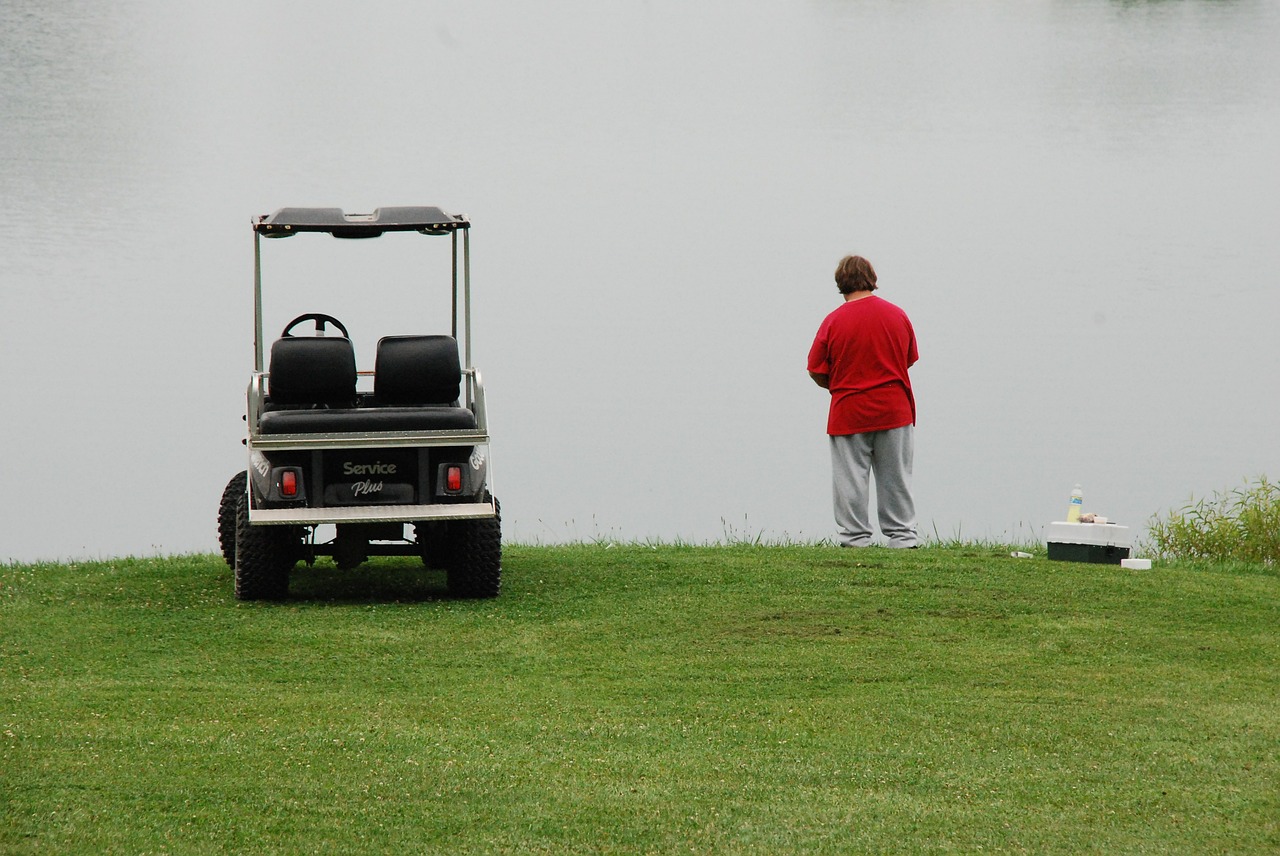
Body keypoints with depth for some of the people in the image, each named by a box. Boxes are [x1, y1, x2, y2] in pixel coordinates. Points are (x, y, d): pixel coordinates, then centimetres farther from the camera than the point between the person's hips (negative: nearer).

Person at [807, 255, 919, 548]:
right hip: (895, 410, 3)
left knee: (850, 479, 4)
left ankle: (854, 537, 5)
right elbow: (909, 360, 12)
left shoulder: (833, 321, -9)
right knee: (896, 479, 9)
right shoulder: (897, 315, 1)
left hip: (848, 412, -3)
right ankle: (902, 536, 11)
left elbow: (817, 372, -6)